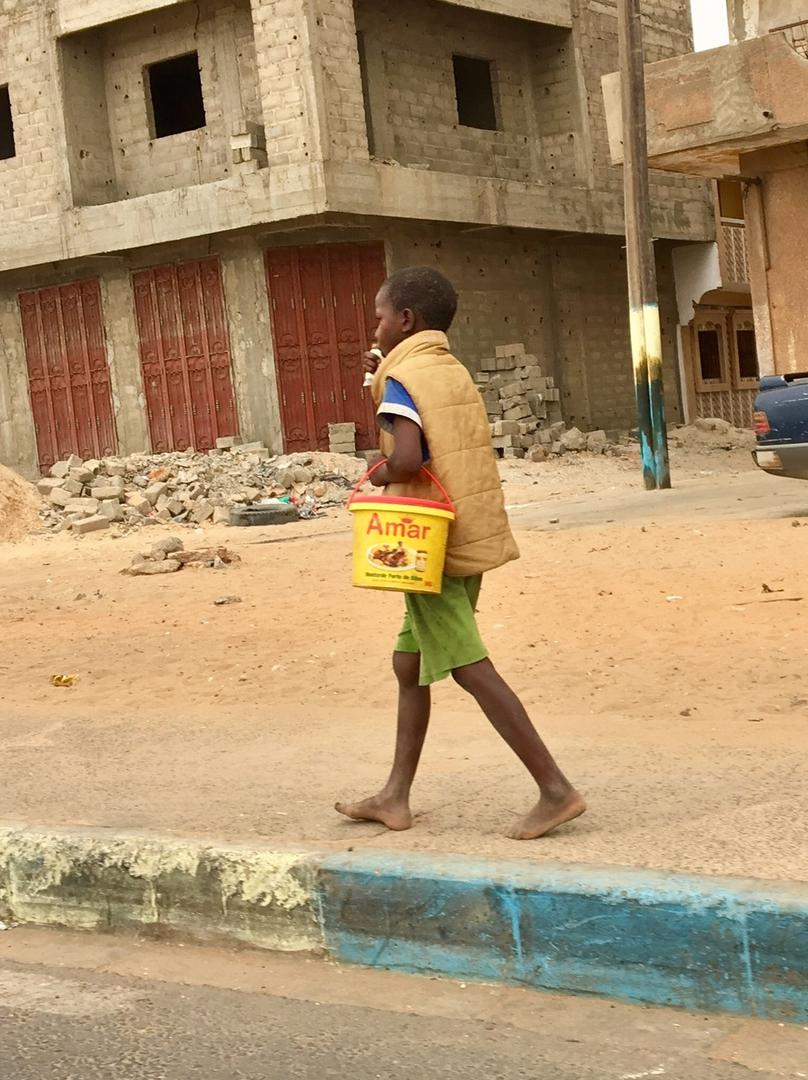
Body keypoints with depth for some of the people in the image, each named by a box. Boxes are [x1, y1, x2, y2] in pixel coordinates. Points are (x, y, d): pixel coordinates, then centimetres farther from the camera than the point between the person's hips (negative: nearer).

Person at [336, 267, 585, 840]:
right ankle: (396, 797, 24)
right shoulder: (454, 371, 13)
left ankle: (556, 789, -10)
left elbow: (407, 458, -28)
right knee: (409, 662, 17)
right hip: (471, 537, 9)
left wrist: (381, 474, -6)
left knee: (470, 668, -8)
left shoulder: (401, 378, -13)